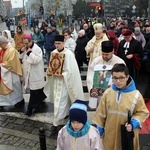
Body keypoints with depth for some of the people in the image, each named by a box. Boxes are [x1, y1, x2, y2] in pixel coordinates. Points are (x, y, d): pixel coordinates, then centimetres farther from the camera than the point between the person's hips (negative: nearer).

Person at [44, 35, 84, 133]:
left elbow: (71, 70, -18)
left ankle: (56, 123, 3)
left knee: (60, 101, -5)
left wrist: (62, 75, -27)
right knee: (58, 99, 20)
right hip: (55, 79, 7)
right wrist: (49, 71, -8)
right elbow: (51, 65, 11)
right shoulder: (53, 52, 2)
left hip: (64, 81, -7)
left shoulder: (68, 54, -18)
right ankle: (66, 112, 43)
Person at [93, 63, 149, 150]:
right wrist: (99, 130, 8)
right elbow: (101, 112, 2)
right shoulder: (107, 93, -8)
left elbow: (142, 112, -3)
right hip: (110, 133, 2)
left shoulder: (136, 95, -16)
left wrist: (133, 124, -18)